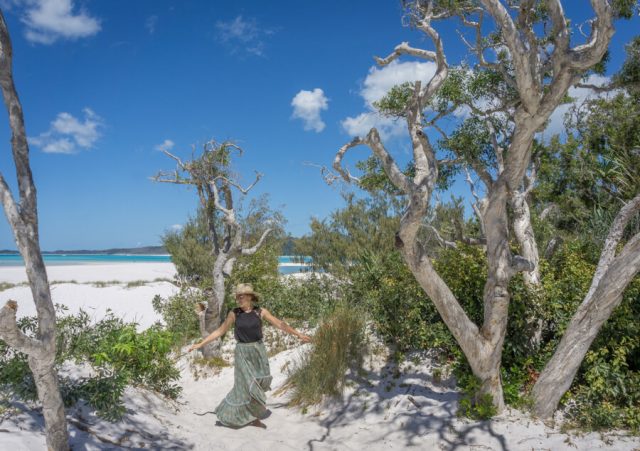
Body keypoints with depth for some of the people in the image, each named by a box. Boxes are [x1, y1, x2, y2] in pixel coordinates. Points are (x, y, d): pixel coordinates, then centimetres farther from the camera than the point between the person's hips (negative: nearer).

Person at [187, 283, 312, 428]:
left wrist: (298, 334, -10)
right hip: (243, 353, -2)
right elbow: (220, 331, 1)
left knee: (260, 384, 4)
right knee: (247, 386, -2)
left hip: (259, 351, 2)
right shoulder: (234, 313, -4)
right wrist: (200, 344, -3)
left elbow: (280, 324, -5)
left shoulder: (261, 312, -3)